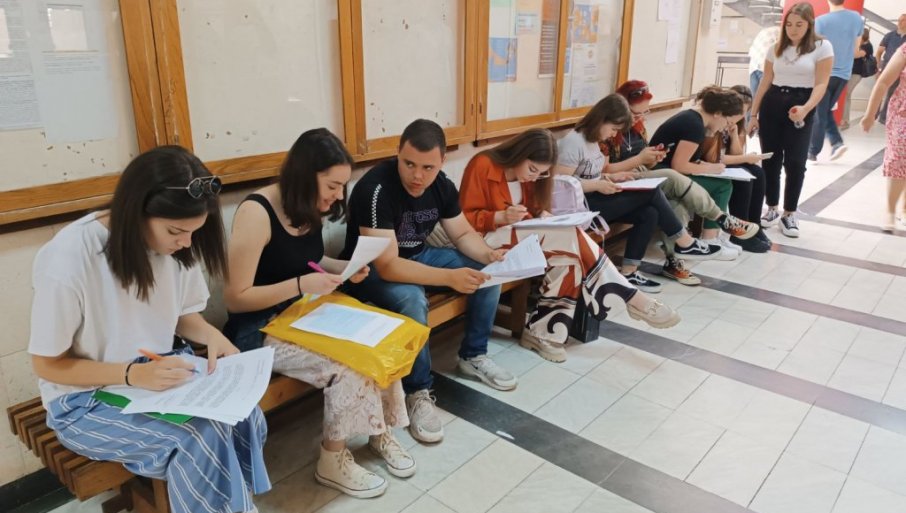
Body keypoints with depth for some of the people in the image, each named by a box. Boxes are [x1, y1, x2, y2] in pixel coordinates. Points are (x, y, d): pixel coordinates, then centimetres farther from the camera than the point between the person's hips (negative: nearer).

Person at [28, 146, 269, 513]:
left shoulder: (175, 244, -9)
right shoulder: (69, 259, -25)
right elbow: (47, 364, -14)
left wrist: (211, 335, -15)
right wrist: (134, 374, -27)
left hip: (161, 370, 5)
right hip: (87, 399, -4)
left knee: (242, 416, -22)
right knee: (203, 439, -27)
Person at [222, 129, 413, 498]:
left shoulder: (307, 208, 2)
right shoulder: (256, 212, -22)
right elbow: (235, 298, -20)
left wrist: (344, 268, 0)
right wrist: (301, 285, -27)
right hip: (260, 329, -7)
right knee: (351, 363, -24)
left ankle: (381, 431, 8)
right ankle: (333, 461, -1)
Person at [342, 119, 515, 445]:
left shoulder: (441, 185, -9)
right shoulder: (375, 189, -31)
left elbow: (463, 233, 2)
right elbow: (387, 266, -35)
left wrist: (489, 254, -20)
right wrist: (450, 277, -45)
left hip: (418, 256, 7)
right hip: (371, 271, -7)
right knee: (412, 300, -37)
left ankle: (473, 356, 11)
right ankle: (417, 392, -16)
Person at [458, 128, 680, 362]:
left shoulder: (529, 176, 9)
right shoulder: (482, 166, -13)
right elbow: (465, 219, -14)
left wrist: (542, 215, -6)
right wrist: (501, 217, -28)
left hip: (524, 236, 8)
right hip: (490, 238, -8)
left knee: (568, 251, -25)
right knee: (570, 237, -26)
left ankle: (543, 331, -22)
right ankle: (632, 299, -20)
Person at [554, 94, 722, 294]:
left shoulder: (592, 139, 14)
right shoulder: (573, 141, -16)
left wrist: (608, 177, 1)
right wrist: (598, 185, -22)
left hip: (593, 200, 10)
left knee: (649, 214, -11)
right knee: (651, 192, -14)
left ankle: (628, 273, -9)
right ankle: (685, 244, 3)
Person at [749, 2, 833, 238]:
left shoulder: (822, 47, -1)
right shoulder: (777, 48, 10)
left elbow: (821, 84, -7)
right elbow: (765, 82, 11)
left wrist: (806, 108, -24)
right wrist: (754, 114, 6)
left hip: (800, 107, -3)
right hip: (771, 105, 3)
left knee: (795, 162, -4)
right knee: (770, 160, 4)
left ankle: (789, 214, 8)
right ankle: (772, 210, 17)